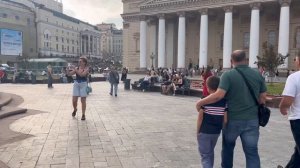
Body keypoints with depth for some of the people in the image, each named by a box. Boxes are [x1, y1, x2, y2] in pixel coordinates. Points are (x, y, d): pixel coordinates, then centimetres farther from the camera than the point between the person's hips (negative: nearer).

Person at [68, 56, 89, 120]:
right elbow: (70, 74, 4)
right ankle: (75, 109, 34)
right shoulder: (77, 68, 5)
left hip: (83, 84, -3)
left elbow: (82, 74, -24)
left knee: (83, 100, 1)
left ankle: (83, 115, 13)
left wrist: (75, 70, -23)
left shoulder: (86, 68, -7)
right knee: (74, 100, 2)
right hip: (76, 84, 4)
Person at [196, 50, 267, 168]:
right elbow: (263, 98, 5)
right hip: (252, 120, 2)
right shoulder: (257, 75, 2)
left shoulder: (228, 75, -12)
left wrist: (200, 102, -13)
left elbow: (218, 95, -23)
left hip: (232, 119, -2)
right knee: (252, 152, 7)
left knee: (228, 147, 21)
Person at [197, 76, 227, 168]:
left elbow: (200, 118, -10)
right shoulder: (224, 100, -2)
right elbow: (225, 119, -2)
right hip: (216, 131, 5)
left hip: (204, 131, -5)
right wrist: (221, 128, 14)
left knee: (205, 155, 2)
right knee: (210, 152, 24)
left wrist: (198, 131, 0)